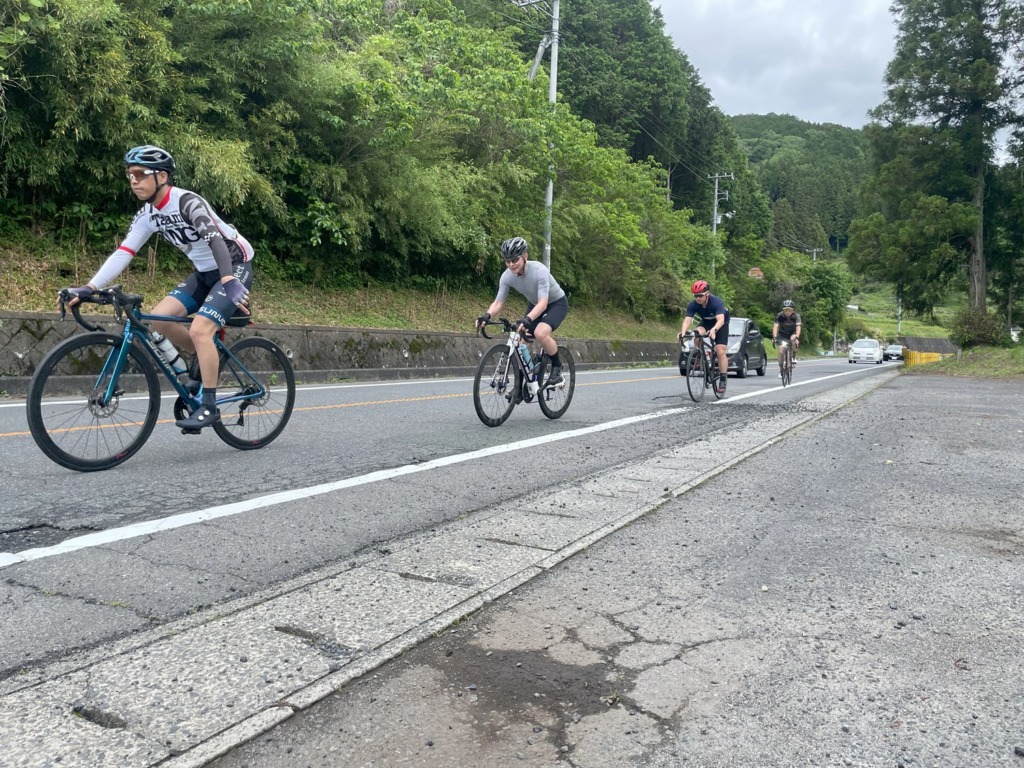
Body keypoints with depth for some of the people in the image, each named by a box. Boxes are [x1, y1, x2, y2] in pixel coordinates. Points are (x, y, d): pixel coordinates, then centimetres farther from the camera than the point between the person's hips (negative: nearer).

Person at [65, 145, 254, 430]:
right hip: (204, 272, 8)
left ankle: (209, 407, -12)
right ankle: (205, 359, 15)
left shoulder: (187, 202, -22)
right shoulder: (147, 215, 1)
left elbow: (216, 240, -36)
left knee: (199, 330, -22)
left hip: (235, 267, -8)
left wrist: (230, 282, -51)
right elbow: (123, 253, -3)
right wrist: (90, 287, -14)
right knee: (159, 317, -7)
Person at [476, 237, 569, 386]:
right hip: (534, 305, 6)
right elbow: (498, 302, -18)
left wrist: (527, 319, -59)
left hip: (556, 303, -6)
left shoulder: (539, 270, -34)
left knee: (540, 333, -32)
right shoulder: (507, 276, -19)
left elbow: (543, 302, -42)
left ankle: (557, 368, -8)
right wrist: (486, 316, -39)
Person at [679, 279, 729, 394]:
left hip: (721, 324, -3)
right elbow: (687, 320, -34)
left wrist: (714, 330, -67)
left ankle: (722, 379, -4)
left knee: (721, 351, -14)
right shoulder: (692, 305, -25)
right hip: (706, 322, 3)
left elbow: (720, 320, -47)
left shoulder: (716, 302, -35)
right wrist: (683, 332, -55)